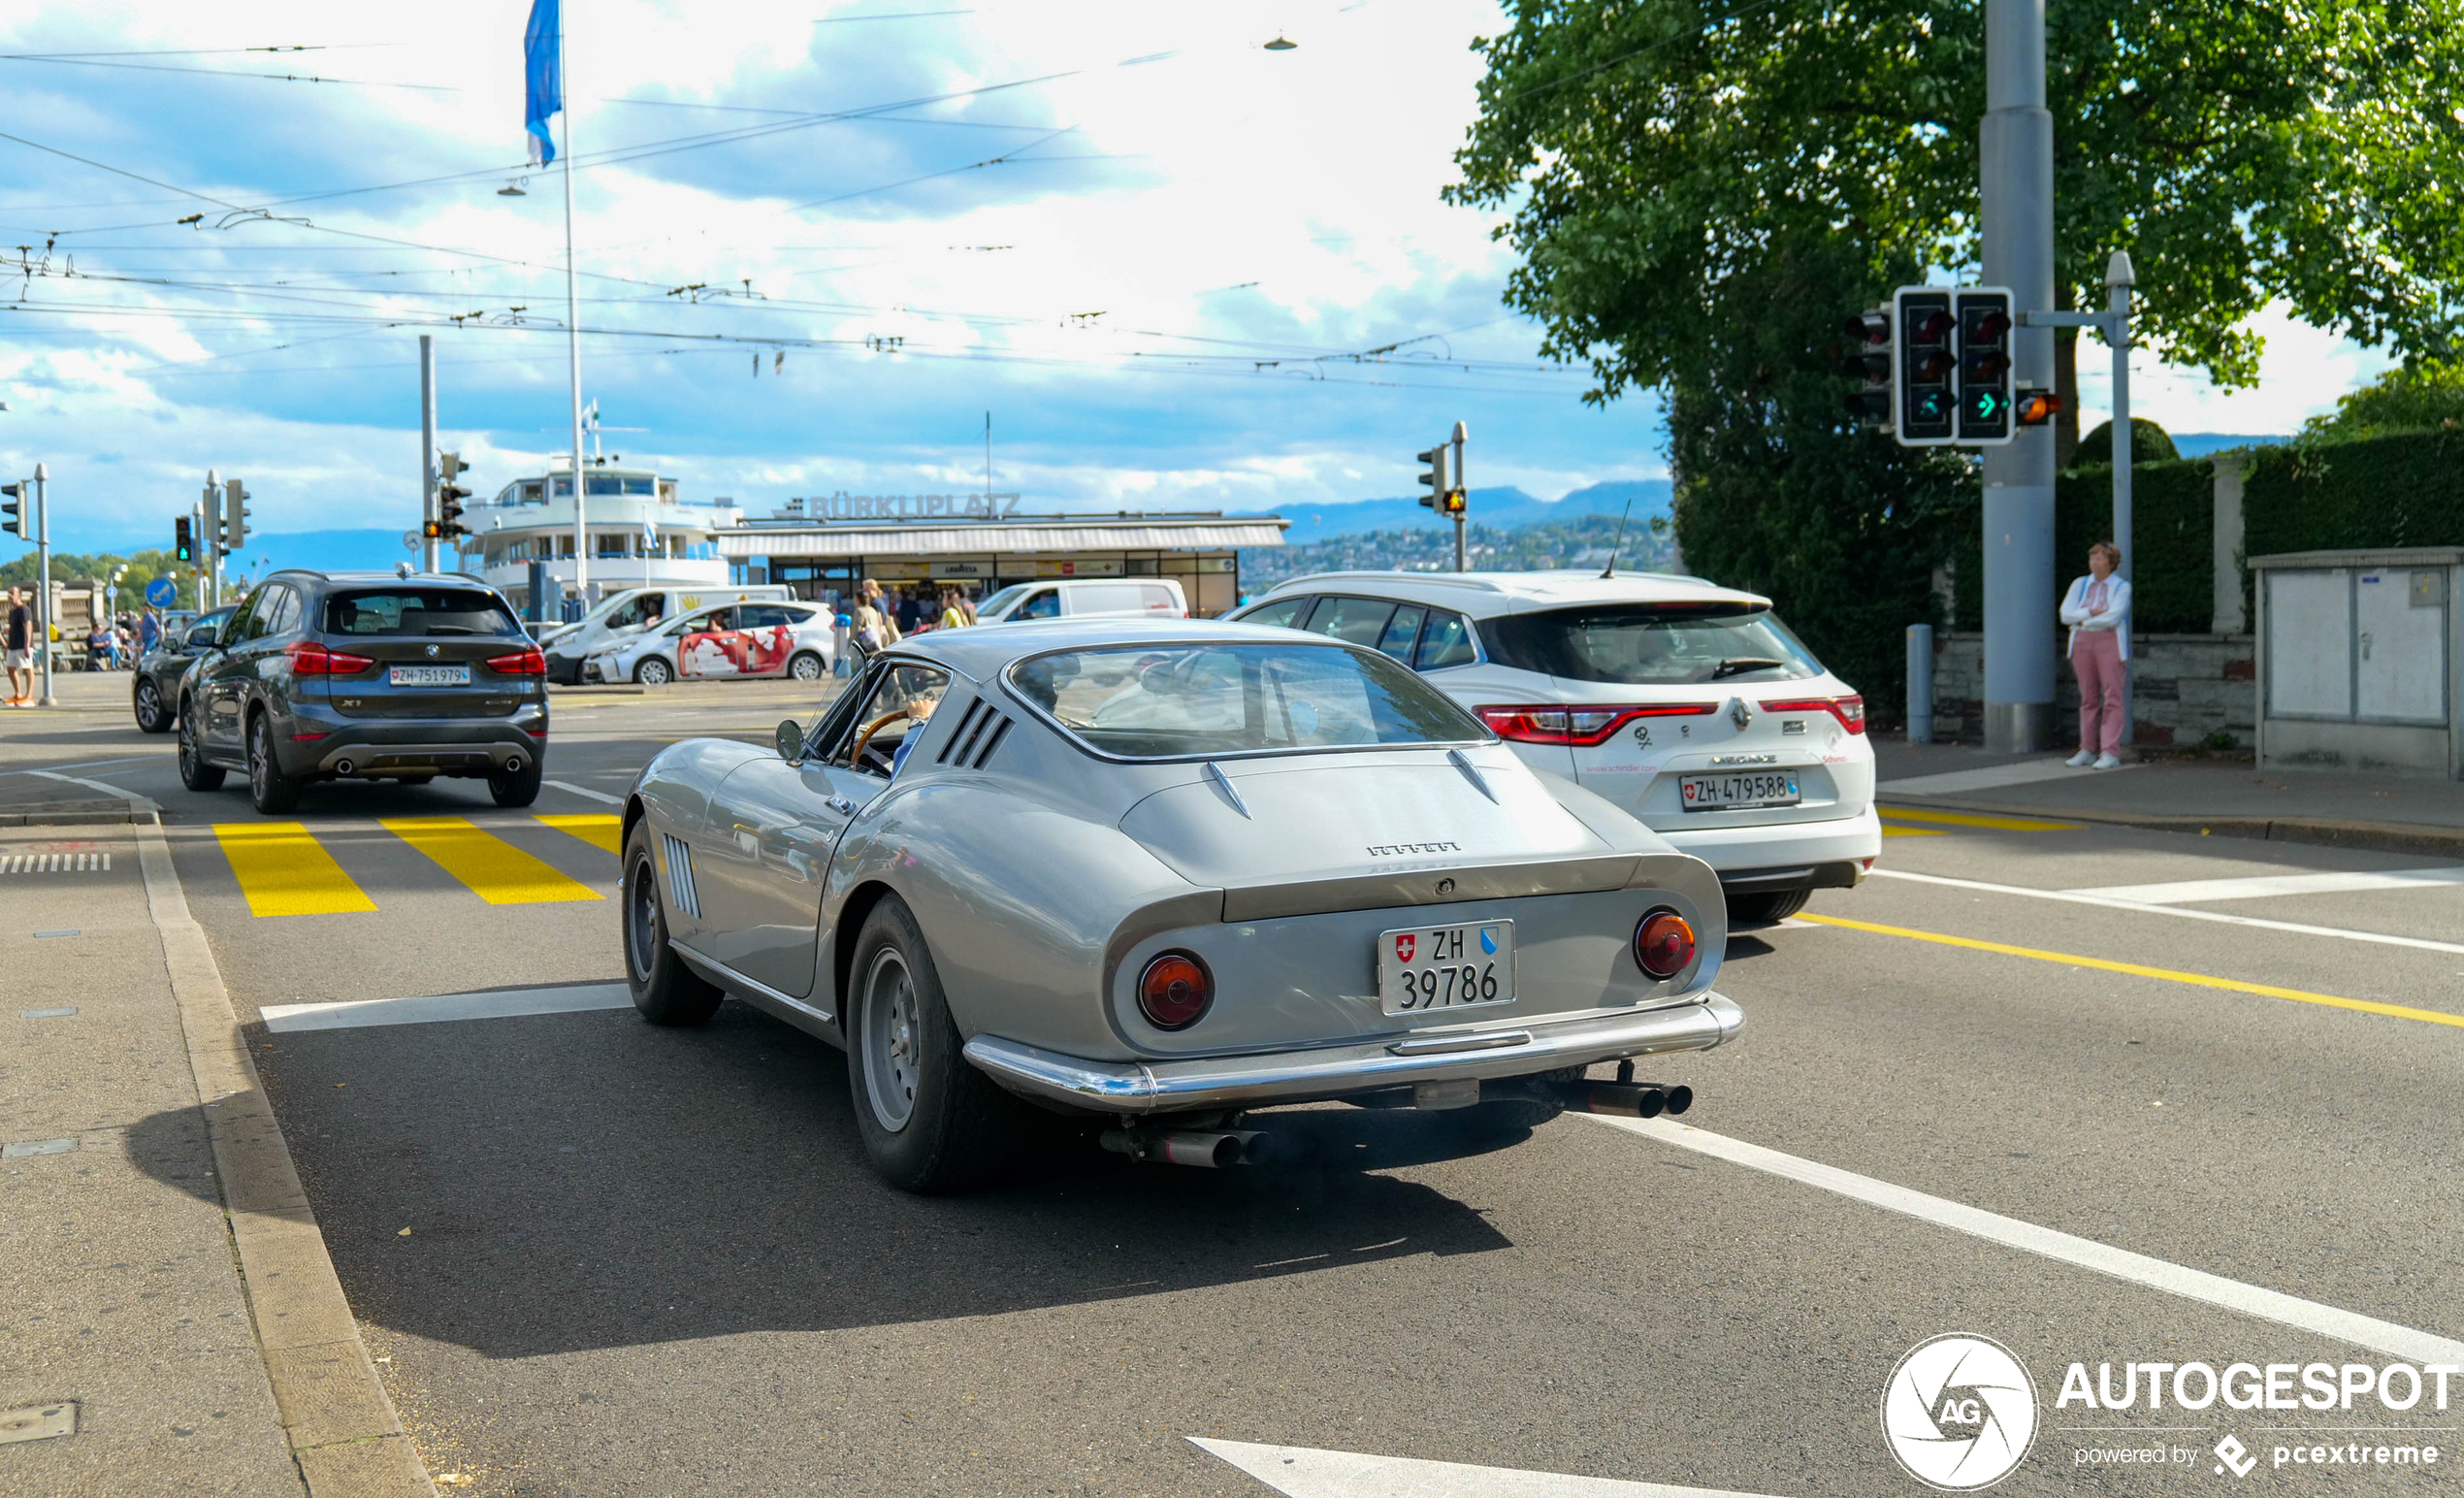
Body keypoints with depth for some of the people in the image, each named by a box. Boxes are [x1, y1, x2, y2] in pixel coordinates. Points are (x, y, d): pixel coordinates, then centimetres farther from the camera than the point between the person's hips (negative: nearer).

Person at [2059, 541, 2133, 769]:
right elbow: (2066, 614, 4)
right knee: (2088, 697, 5)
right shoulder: (2080, 584, 14)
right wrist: (2090, 613, -10)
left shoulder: (2121, 587, 2)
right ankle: (2087, 750, 9)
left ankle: (2110, 753, -12)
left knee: (2112, 697, -9)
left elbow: (2114, 616, -11)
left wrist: (2083, 621, -3)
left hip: (2109, 641, -4)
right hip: (2082, 642, 4)